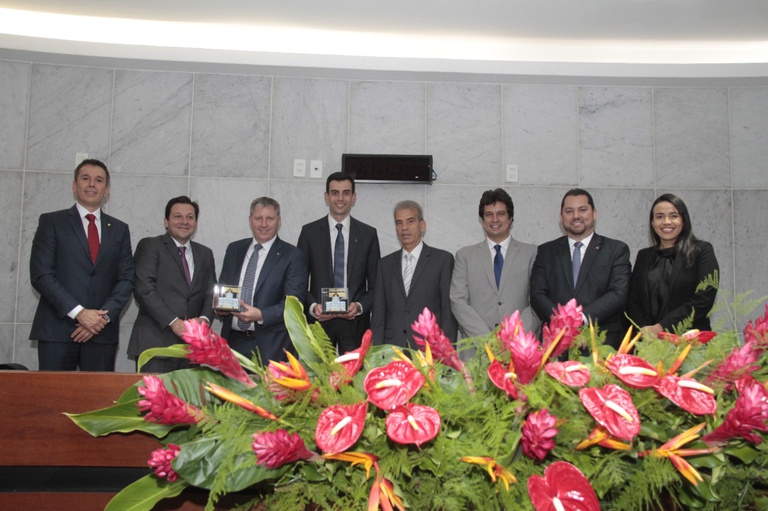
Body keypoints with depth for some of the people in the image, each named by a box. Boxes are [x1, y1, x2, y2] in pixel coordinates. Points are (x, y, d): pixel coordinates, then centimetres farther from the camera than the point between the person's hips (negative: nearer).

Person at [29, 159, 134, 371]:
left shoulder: (119, 230, 16)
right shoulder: (51, 222, 7)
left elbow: (126, 279, 9)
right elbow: (41, 275, -2)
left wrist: (104, 316, -7)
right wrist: (79, 312, -12)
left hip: (102, 332, 2)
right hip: (57, 329, -2)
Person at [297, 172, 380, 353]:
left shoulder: (368, 234, 6)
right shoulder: (309, 232, 5)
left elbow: (376, 284, 6)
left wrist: (360, 306, -10)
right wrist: (312, 306, -11)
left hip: (355, 321, 0)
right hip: (318, 320, 0)